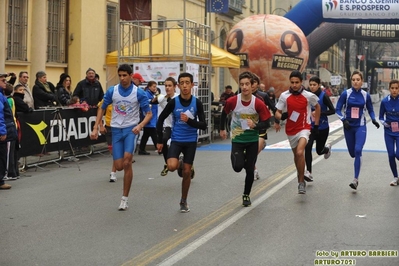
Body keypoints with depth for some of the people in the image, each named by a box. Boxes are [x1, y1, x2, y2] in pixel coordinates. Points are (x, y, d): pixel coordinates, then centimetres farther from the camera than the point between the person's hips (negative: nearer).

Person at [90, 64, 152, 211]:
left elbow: (148, 113, -4)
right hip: (116, 130, 2)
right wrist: (95, 128, 3)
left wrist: (140, 125, -23)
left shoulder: (139, 93, -7)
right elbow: (102, 109, 11)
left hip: (131, 129, -2)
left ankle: (124, 198, -10)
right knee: (119, 166, -3)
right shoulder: (112, 91, -1)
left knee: (127, 161, -22)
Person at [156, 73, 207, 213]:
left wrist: (189, 121, -24)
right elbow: (161, 120, 2)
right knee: (172, 166, -23)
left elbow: (203, 125, -7)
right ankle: (180, 163, 15)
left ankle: (183, 201, 23)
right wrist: (160, 140, 0)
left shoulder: (197, 103, -6)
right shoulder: (173, 102, -7)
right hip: (176, 140, -1)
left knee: (186, 172, 4)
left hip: (191, 141, 1)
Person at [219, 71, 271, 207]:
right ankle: (236, 157, 22)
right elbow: (224, 113, 7)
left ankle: (246, 195, 25)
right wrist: (222, 129, 16)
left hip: (252, 140, 0)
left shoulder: (259, 104, -16)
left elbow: (266, 123, -11)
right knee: (238, 167, -16)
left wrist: (255, 125, -30)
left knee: (249, 170, 4)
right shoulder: (232, 101, -14)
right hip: (237, 139, 0)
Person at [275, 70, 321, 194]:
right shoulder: (284, 96, -5)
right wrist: (281, 116, -24)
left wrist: (316, 125, 8)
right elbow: (277, 113, 0)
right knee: (296, 155, 19)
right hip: (290, 130, 4)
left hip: (304, 128, -3)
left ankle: (301, 182, -14)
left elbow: (317, 107, 9)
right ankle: (301, 178, 42)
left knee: (300, 152, -25)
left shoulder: (309, 96, -9)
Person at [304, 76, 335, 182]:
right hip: (311, 127, 2)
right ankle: (309, 173, -14)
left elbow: (333, 110, -14)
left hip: (323, 128, -2)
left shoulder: (324, 96, -13)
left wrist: (319, 113, -23)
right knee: (307, 147, -20)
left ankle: (327, 148, 50)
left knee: (319, 151, 11)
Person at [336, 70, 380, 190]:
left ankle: (356, 179, -14)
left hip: (360, 127, -1)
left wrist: (374, 119, -7)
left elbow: (370, 110, 11)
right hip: (349, 127, 1)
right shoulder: (346, 94, -6)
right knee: (352, 153, 12)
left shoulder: (366, 95, -2)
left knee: (358, 151, -18)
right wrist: (344, 120, -19)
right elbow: (337, 110, -3)